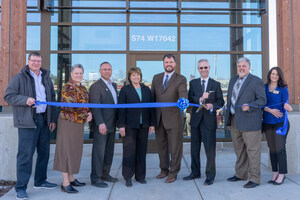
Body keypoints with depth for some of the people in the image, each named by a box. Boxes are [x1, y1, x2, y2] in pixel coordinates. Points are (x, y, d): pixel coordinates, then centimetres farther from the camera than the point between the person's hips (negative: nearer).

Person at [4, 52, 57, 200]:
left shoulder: (46, 77, 15)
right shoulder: (19, 78, -1)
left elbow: (52, 98, 18)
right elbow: (8, 96, -4)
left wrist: (52, 118, 12)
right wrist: (25, 100, -20)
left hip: (44, 120, 6)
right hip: (28, 121, -6)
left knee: (44, 152, 12)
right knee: (25, 154, -5)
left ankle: (40, 181, 27)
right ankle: (21, 188, 6)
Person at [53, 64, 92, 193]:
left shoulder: (83, 88, 13)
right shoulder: (67, 87, -11)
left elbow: (86, 104, 19)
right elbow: (70, 105, -19)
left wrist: (89, 114, -1)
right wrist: (86, 115, -13)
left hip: (79, 123, 8)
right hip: (68, 123, -8)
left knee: (74, 150, 14)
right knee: (67, 150, -3)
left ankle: (71, 178, 26)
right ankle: (65, 183, 4)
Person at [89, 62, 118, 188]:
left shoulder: (114, 85, 16)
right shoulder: (96, 86, -9)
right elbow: (95, 107, -16)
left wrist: (118, 121, 12)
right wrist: (100, 123, -23)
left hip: (112, 125, 8)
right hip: (101, 125, -8)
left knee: (109, 151, 14)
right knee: (99, 151, -2)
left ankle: (105, 174, 27)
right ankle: (95, 178, 8)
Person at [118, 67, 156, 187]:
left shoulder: (146, 90, 12)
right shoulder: (125, 90, 2)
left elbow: (151, 107, 11)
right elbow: (121, 109, -3)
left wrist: (152, 123, 5)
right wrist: (121, 125, -10)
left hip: (144, 125, 3)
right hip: (130, 125, -3)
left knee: (142, 150, 8)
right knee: (129, 151, 1)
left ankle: (140, 176, 20)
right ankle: (128, 177, 12)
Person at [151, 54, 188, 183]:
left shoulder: (181, 79, -2)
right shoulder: (156, 78, 12)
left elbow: (183, 93, -19)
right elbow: (152, 96, 13)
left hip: (173, 119, -4)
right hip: (158, 118, 4)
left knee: (175, 147, 4)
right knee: (161, 146, 15)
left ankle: (173, 173, 19)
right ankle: (164, 170, 31)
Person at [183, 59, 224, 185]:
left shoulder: (216, 84, 5)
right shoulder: (193, 83, 9)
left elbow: (220, 101, 1)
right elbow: (190, 99, -3)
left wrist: (212, 106, -18)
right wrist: (200, 99, -21)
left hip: (209, 120, -2)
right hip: (196, 120, 3)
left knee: (210, 149, 0)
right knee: (194, 148, 13)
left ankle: (210, 176, 13)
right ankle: (195, 172, 29)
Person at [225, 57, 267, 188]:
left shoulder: (256, 81, -4)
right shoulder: (233, 81, 16)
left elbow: (262, 100, -7)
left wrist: (249, 106, -24)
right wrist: (228, 120, 16)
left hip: (249, 122, -7)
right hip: (234, 122, 7)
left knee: (252, 150, -1)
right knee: (239, 150, 16)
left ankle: (254, 179, 10)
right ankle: (240, 174, 29)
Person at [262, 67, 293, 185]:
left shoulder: (283, 89, 2)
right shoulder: (264, 87, 8)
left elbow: (285, 102, -6)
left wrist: (287, 107, -30)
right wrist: (271, 110, -15)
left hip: (280, 122, -3)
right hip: (268, 122, 3)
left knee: (280, 148, -5)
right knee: (272, 148, 7)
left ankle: (282, 174, 6)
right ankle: (275, 173, 17)